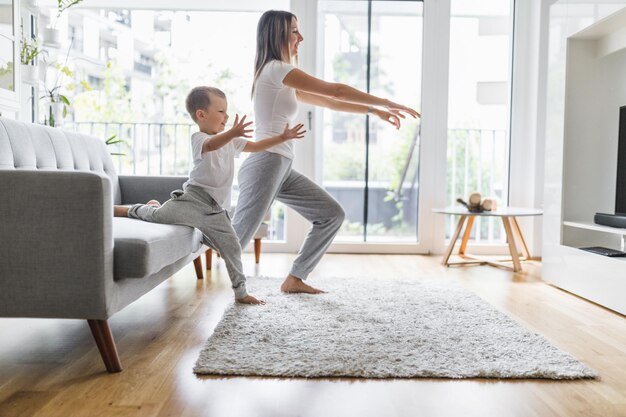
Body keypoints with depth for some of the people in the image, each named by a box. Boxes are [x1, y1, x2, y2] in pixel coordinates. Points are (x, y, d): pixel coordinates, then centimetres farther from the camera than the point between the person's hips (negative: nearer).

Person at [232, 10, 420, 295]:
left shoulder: (284, 82, 20)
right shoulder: (275, 69, -8)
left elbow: (328, 103, 22)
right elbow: (335, 91, -10)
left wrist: (375, 110, 19)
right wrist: (387, 103, -3)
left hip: (282, 168, 9)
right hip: (265, 164, -9)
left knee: (332, 214, 9)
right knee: (235, 238, -10)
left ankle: (294, 279, 12)